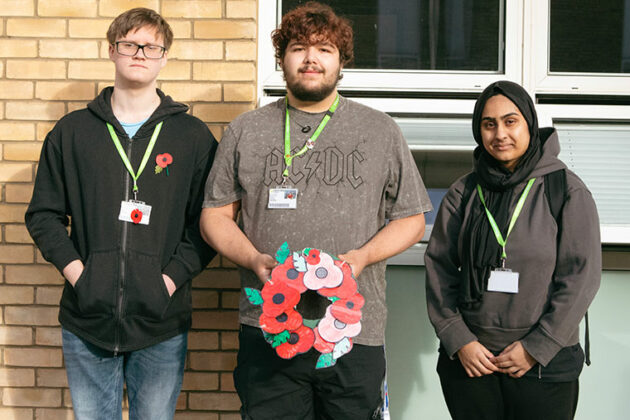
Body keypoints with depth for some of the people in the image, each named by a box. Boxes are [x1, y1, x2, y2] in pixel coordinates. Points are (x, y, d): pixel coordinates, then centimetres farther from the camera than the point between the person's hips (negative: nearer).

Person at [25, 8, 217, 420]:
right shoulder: (72, 131, 7)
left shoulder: (193, 135, 4)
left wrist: (173, 277, -10)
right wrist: (74, 269, -6)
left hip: (162, 325, -1)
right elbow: (43, 214, 8)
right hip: (86, 319, 1)